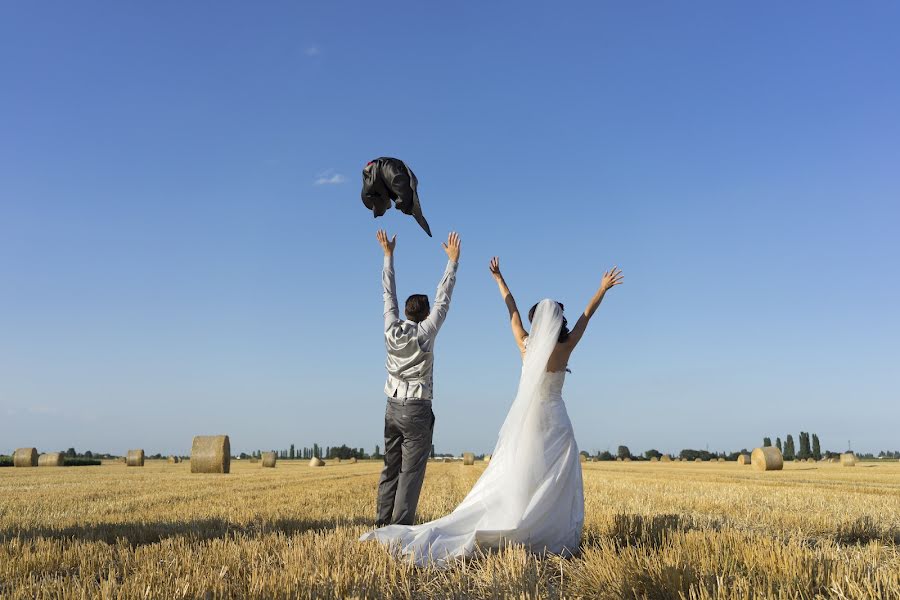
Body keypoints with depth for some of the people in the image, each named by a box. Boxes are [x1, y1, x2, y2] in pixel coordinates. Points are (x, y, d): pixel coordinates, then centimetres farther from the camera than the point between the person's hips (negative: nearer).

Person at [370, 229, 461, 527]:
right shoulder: (425, 332, -8)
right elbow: (443, 299, -6)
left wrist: (388, 255, 18)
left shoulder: (392, 329, 2)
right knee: (411, 470, -2)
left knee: (390, 467, 9)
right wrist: (453, 260, -1)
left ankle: (382, 522, 9)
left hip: (393, 407, 5)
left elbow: (389, 294, 11)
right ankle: (401, 526, -4)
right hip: (417, 410, -5)